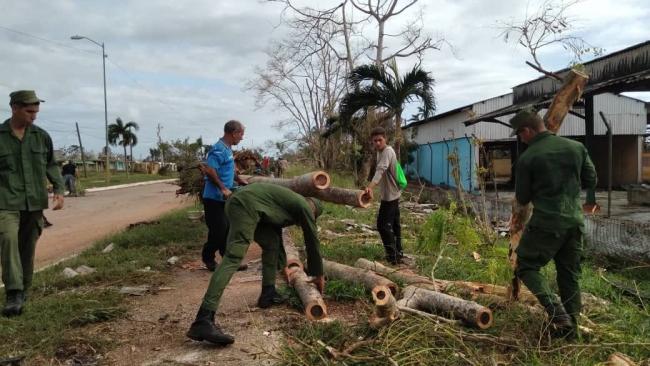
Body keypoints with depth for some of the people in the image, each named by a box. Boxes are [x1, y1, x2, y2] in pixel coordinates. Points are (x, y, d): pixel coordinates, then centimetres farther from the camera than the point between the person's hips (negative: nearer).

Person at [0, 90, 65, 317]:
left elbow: (51, 166, 15)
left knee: (28, 248, 7)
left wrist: (59, 189, 1)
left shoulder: (41, 136, 8)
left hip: (34, 202, 3)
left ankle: (23, 292, 22)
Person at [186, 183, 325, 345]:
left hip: (238, 201, 10)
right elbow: (313, 242, 18)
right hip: (247, 204, -10)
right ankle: (203, 321, -29)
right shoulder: (305, 207, 12)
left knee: (272, 243, 24)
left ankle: (268, 294, 25)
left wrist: (283, 265, 53)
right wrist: (318, 275, 29)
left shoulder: (291, 203, 34)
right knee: (233, 258, -20)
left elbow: (277, 236, 44)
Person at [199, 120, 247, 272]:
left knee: (228, 229, 11)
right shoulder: (219, 149, -18)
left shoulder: (228, 149, 12)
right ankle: (208, 258, 17)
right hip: (215, 198, -9)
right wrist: (223, 188, -26)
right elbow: (209, 170, -27)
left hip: (224, 198, 9)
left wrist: (240, 181, 27)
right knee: (219, 230, -2)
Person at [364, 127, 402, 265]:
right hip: (393, 193, 10)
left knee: (383, 225, -9)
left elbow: (380, 170, -38)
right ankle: (398, 253, 27)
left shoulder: (387, 151, -21)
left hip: (389, 195, -10)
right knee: (394, 224, 17)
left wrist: (370, 186, -52)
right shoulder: (381, 151, 11)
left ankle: (393, 256, -4)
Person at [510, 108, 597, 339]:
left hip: (546, 223, -5)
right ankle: (571, 326, 19)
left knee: (526, 266, 7)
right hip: (575, 222, 6)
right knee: (570, 275, 15)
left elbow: (522, 199, 1)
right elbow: (591, 181, 13)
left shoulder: (527, 158, -8)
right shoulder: (577, 147, 5)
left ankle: (556, 312, -10)